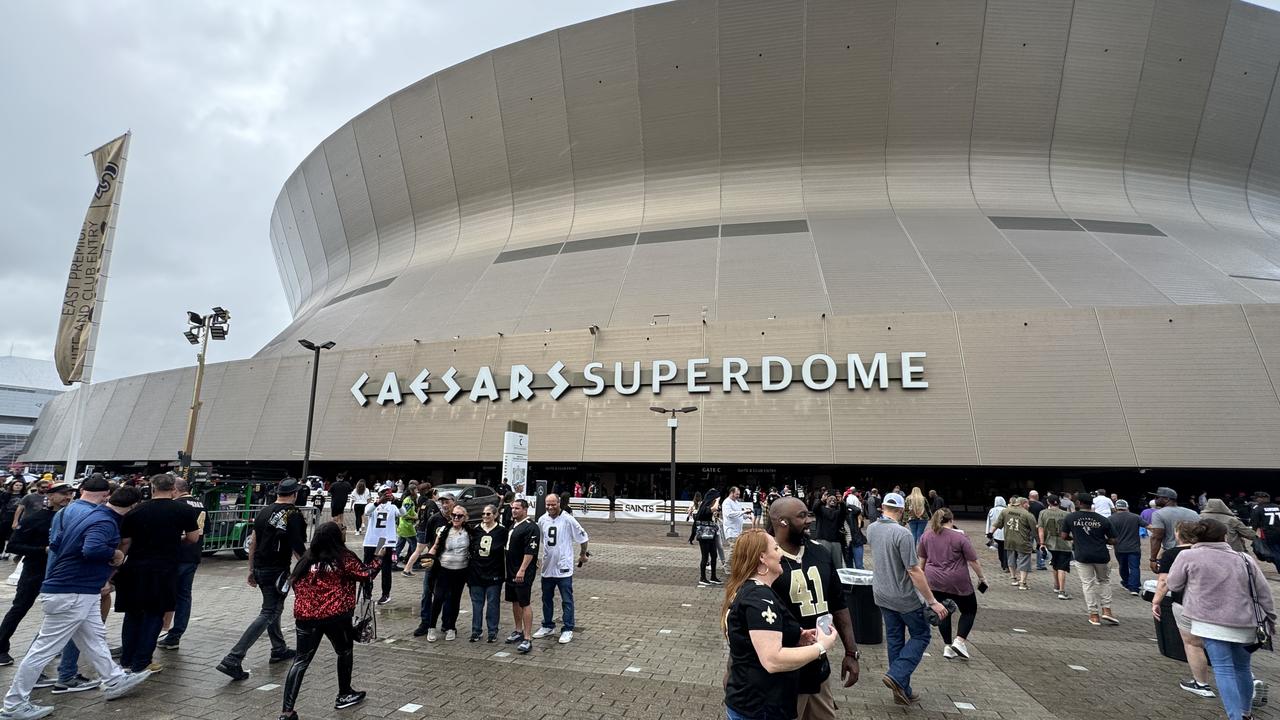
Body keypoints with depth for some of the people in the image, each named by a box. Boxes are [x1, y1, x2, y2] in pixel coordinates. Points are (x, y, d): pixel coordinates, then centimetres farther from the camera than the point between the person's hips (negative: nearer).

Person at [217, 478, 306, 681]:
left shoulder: (264, 511, 8)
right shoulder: (294, 515, -13)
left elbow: (253, 542, 12)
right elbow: (298, 549, -15)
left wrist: (251, 569, 19)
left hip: (259, 568, 8)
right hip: (277, 571, -8)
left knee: (275, 607, 21)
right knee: (268, 614, -1)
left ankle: (279, 649, 32)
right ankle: (233, 659, -8)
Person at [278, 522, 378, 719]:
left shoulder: (306, 559, 5)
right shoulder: (344, 558, -9)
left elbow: (294, 582, 13)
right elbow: (365, 574, -2)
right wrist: (380, 557, 12)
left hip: (305, 616, 4)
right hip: (336, 616, -4)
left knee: (301, 661, 10)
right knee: (345, 652, 18)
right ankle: (344, 695, 29)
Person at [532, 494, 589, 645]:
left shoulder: (568, 520, -14)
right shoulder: (542, 520, 0)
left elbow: (583, 537, -5)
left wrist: (583, 554, 5)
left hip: (564, 568, -5)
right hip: (547, 567, 5)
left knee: (567, 600, 3)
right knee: (546, 599, 18)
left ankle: (567, 630, 14)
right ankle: (547, 626, 34)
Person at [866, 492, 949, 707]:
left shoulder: (871, 529, -2)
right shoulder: (902, 533, -24)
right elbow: (914, 571, -23)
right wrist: (933, 601, -17)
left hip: (881, 594, 6)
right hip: (905, 597, -6)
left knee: (894, 640, 15)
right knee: (921, 636, 13)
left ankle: (902, 690, 21)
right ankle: (897, 676, -1)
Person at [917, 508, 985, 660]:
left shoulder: (926, 535, 2)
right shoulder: (960, 536, -11)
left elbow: (922, 560, 10)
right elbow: (973, 561, -8)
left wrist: (922, 576, 23)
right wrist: (981, 577, 6)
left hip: (935, 581, 4)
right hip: (958, 582, -4)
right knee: (969, 610, 15)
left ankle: (947, 647, 15)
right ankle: (959, 641, 3)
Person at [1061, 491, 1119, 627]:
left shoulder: (1070, 518, -3)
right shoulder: (1103, 520, -1)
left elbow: (1064, 536, 0)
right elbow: (1113, 541, 1)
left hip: (1082, 556, -1)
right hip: (1101, 556, 1)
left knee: (1088, 584, 7)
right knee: (1104, 581, 21)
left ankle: (1094, 615, 7)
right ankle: (1106, 610, 14)